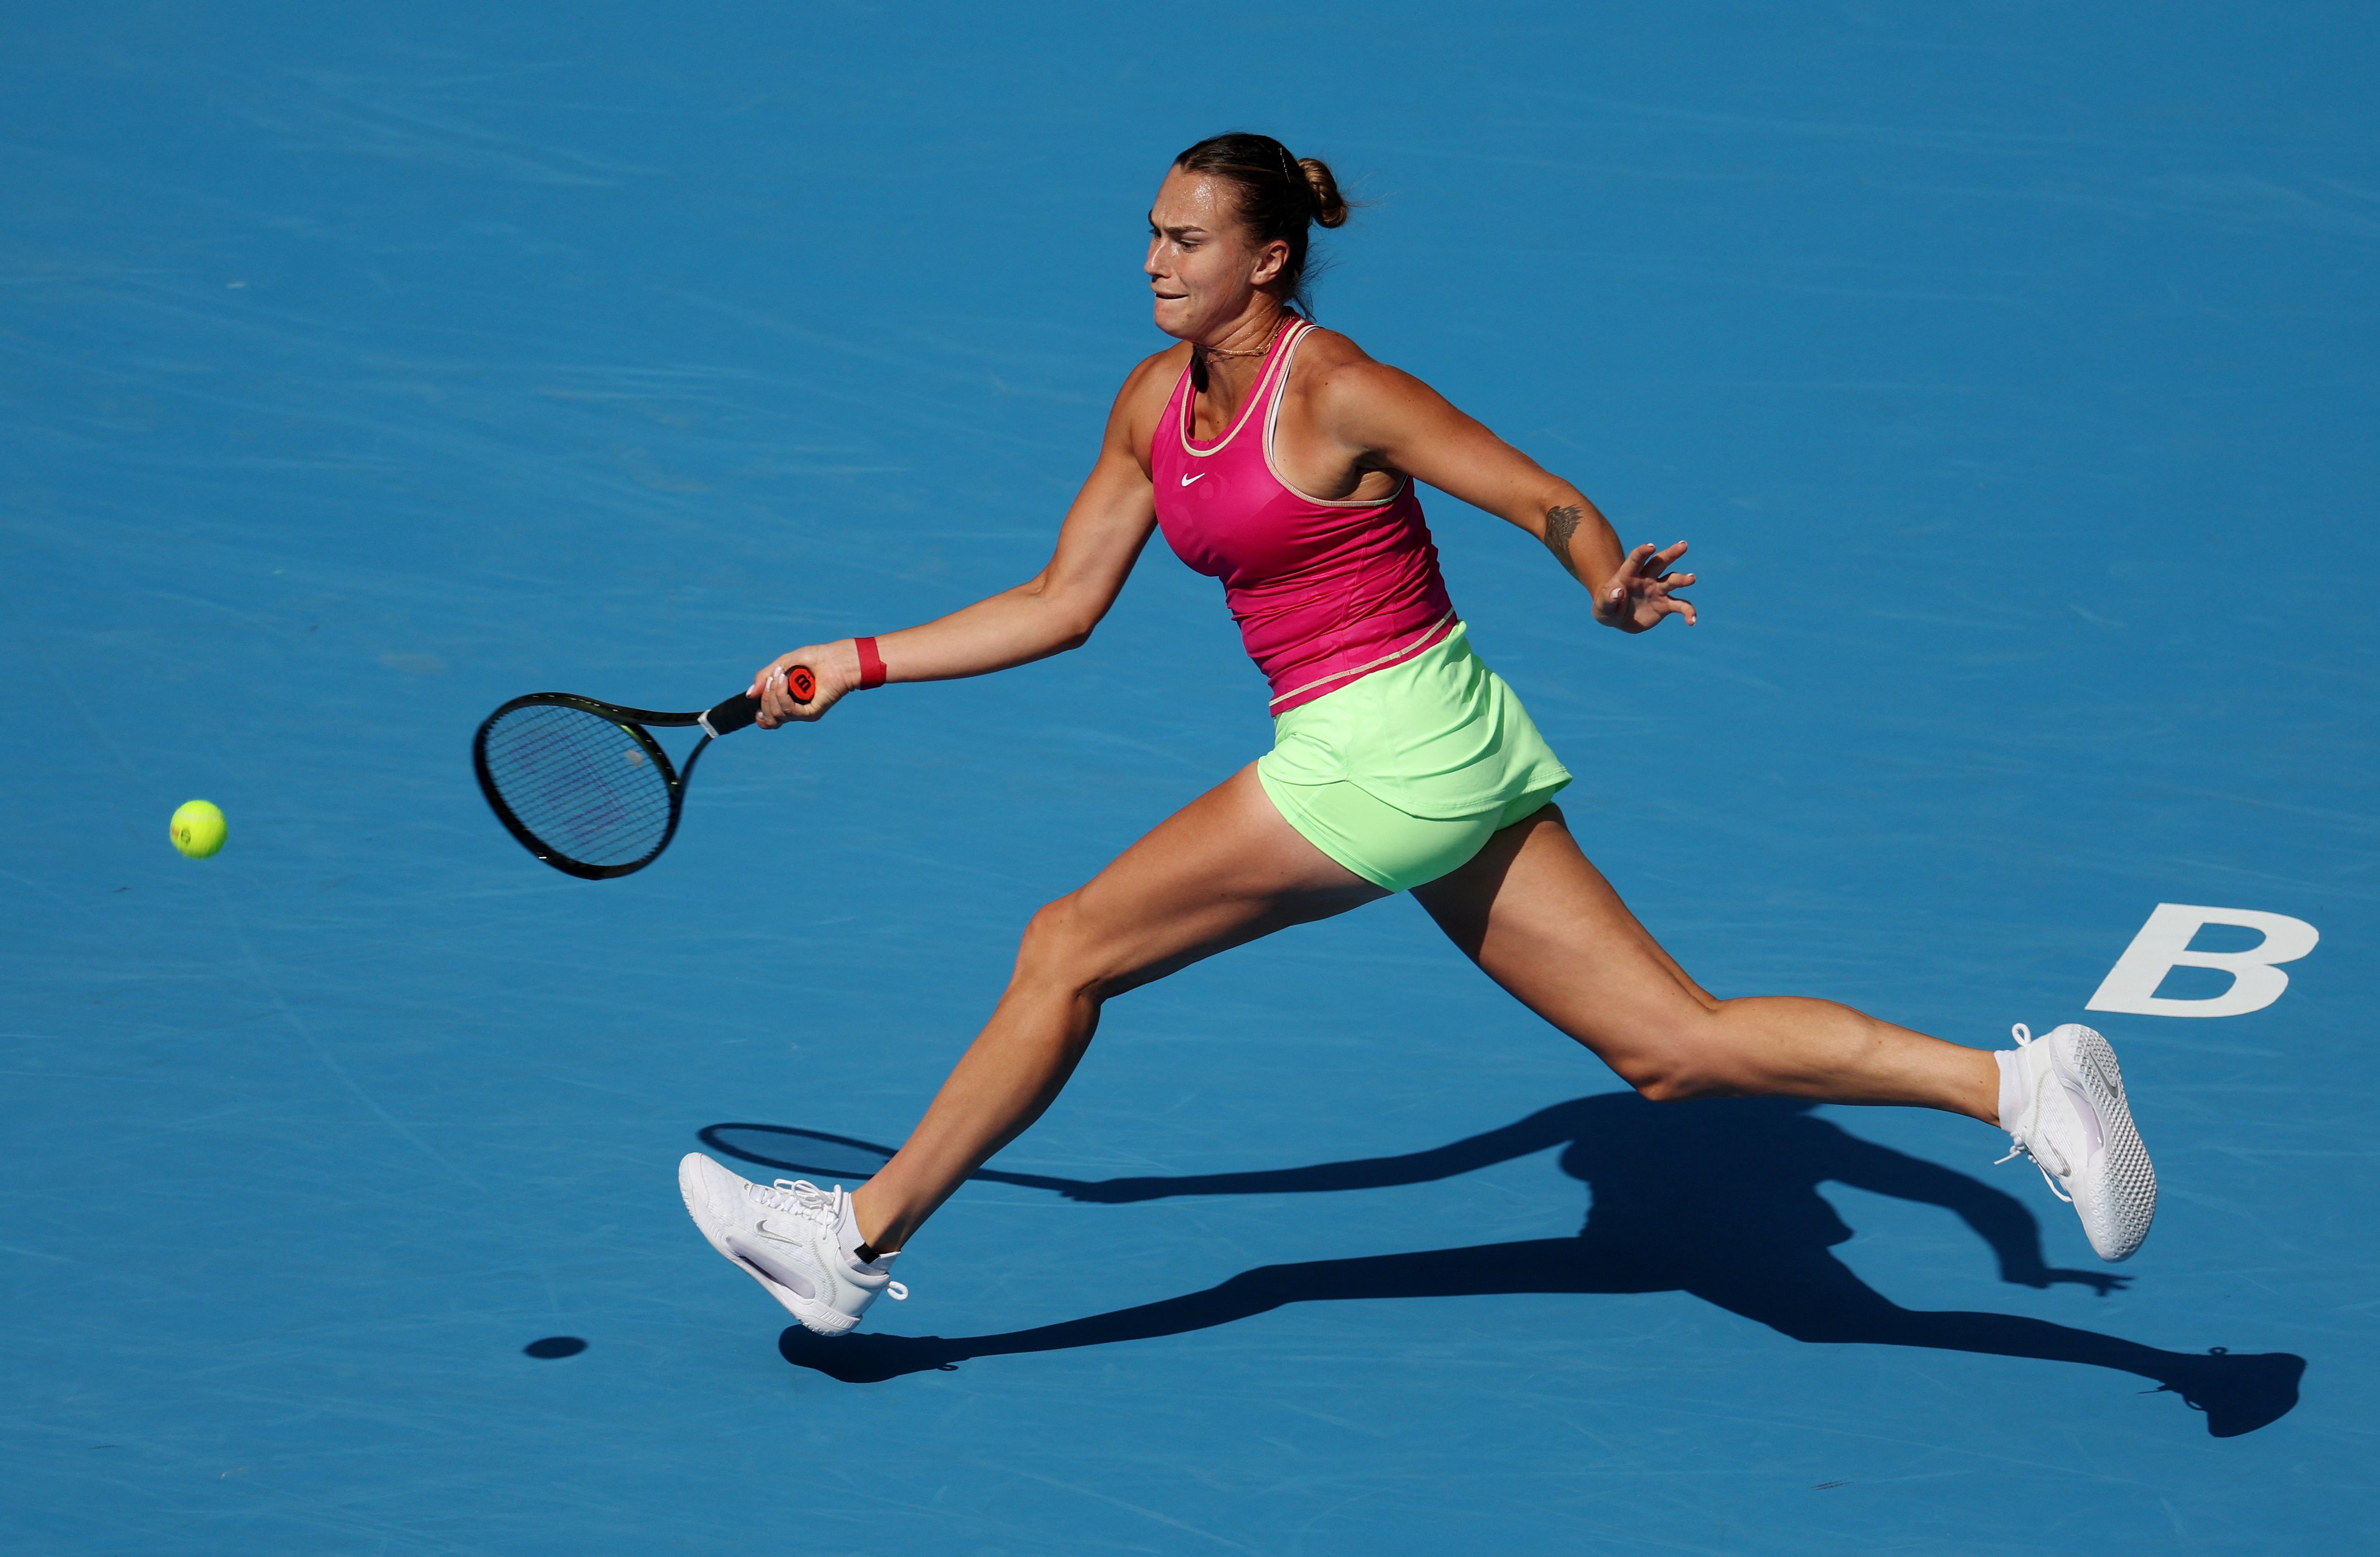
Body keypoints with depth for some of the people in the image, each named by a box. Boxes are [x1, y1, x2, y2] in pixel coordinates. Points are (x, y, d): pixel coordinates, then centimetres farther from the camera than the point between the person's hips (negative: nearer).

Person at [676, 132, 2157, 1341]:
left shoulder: (1340, 393, -12)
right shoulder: (1156, 404, 11)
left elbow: (1555, 504, -11)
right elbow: (1061, 606, 17)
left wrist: (1610, 589, -32)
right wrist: (860, 662, 13)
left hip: (1391, 745, -8)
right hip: (1438, 768, 8)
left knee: (1069, 948, -2)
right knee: (1677, 1047, 3)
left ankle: (861, 1241, 11)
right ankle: (2024, 1080, -1)